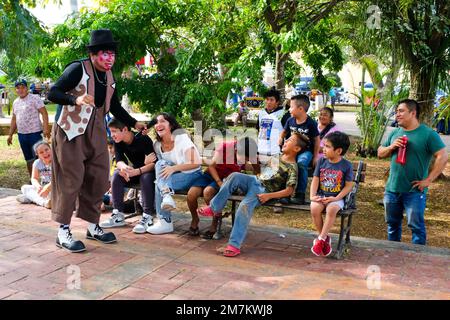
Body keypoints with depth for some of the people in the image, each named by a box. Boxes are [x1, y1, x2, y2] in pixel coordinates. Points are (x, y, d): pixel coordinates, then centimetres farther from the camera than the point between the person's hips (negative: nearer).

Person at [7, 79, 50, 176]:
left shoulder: (34, 98, -7)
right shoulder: (15, 102, 14)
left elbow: (44, 113, -13)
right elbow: (14, 119, 21)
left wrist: (46, 128, -24)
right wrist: (10, 134, 18)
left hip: (35, 133, -7)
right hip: (21, 135, 7)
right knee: (29, 160, 14)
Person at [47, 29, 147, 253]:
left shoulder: (109, 77, 9)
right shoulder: (78, 69, -12)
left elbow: (115, 107, 19)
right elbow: (52, 93, -19)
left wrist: (134, 124, 11)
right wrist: (76, 99, -35)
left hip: (96, 133, 7)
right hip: (71, 131, -7)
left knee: (99, 179, 9)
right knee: (71, 180, -5)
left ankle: (93, 226, 23)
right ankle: (63, 232, 6)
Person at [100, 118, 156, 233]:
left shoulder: (143, 139, -25)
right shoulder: (118, 142, -5)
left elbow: (154, 162, -30)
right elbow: (119, 160, -14)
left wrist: (136, 172, -45)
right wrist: (123, 167, -40)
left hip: (149, 170, -6)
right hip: (134, 170, 6)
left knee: (146, 178, -36)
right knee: (117, 175, -19)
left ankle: (148, 217, -34)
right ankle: (118, 215, -15)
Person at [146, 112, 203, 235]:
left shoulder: (181, 138, -13)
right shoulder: (157, 145, 4)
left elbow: (195, 163, -20)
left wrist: (173, 168, -31)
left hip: (192, 175, -5)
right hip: (176, 175, 5)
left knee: (159, 183, -27)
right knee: (160, 164, -24)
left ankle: (165, 223, -28)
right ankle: (167, 197, -37)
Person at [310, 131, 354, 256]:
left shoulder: (346, 165, -4)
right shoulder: (321, 161, 5)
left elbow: (348, 185, -3)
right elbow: (315, 180, 5)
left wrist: (336, 198, -16)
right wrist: (312, 195, -10)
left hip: (336, 197, -3)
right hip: (321, 195, 3)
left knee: (331, 209, -35)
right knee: (314, 208, -28)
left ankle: (321, 239, -21)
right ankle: (325, 238, -8)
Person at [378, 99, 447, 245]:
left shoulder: (428, 134, -9)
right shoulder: (395, 133, 9)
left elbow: (443, 157, -13)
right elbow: (380, 153, 15)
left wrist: (428, 180, -14)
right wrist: (391, 147, -7)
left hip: (414, 191, -5)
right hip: (392, 189, 6)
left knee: (416, 225, 1)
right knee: (392, 223, 16)